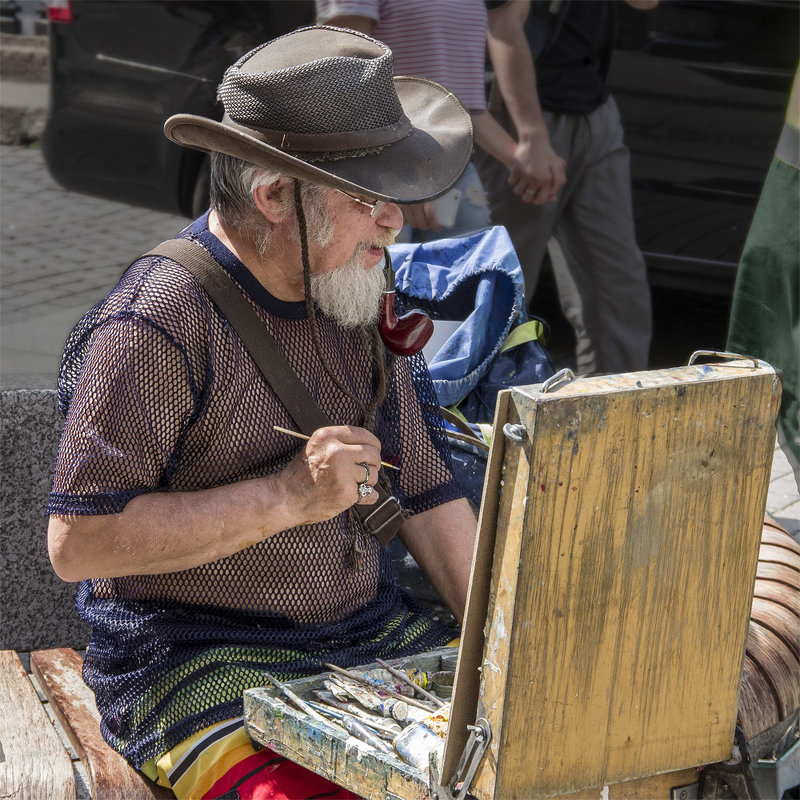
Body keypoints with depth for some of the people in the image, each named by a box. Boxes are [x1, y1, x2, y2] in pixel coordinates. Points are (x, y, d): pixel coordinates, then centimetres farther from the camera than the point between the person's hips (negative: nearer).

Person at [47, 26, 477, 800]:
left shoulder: (356, 300, 10)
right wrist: (287, 496, -21)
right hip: (199, 667, -6)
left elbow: (426, 498, 13)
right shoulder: (156, 326, -15)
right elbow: (77, 542, -18)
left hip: (374, 633, 7)